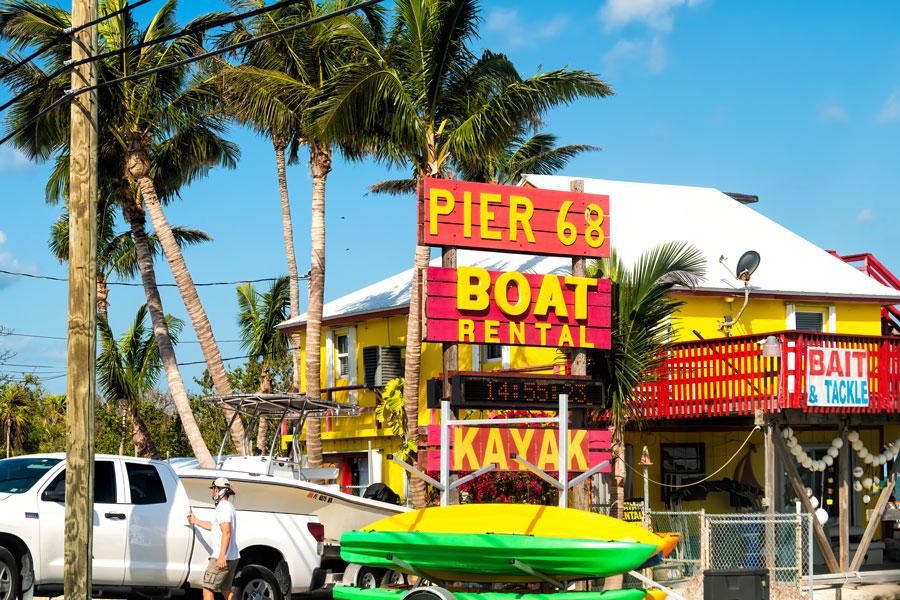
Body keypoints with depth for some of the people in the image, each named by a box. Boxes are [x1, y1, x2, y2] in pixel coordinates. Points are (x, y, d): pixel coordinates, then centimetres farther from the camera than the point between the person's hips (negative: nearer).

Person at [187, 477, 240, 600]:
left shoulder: (223, 507, -13)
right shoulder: (229, 506, 20)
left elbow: (226, 532, -23)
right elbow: (214, 526, 34)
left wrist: (222, 555, -30)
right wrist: (195, 521, 44)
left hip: (222, 558, -10)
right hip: (232, 557, 10)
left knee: (207, 589, -7)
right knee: (226, 590, 14)